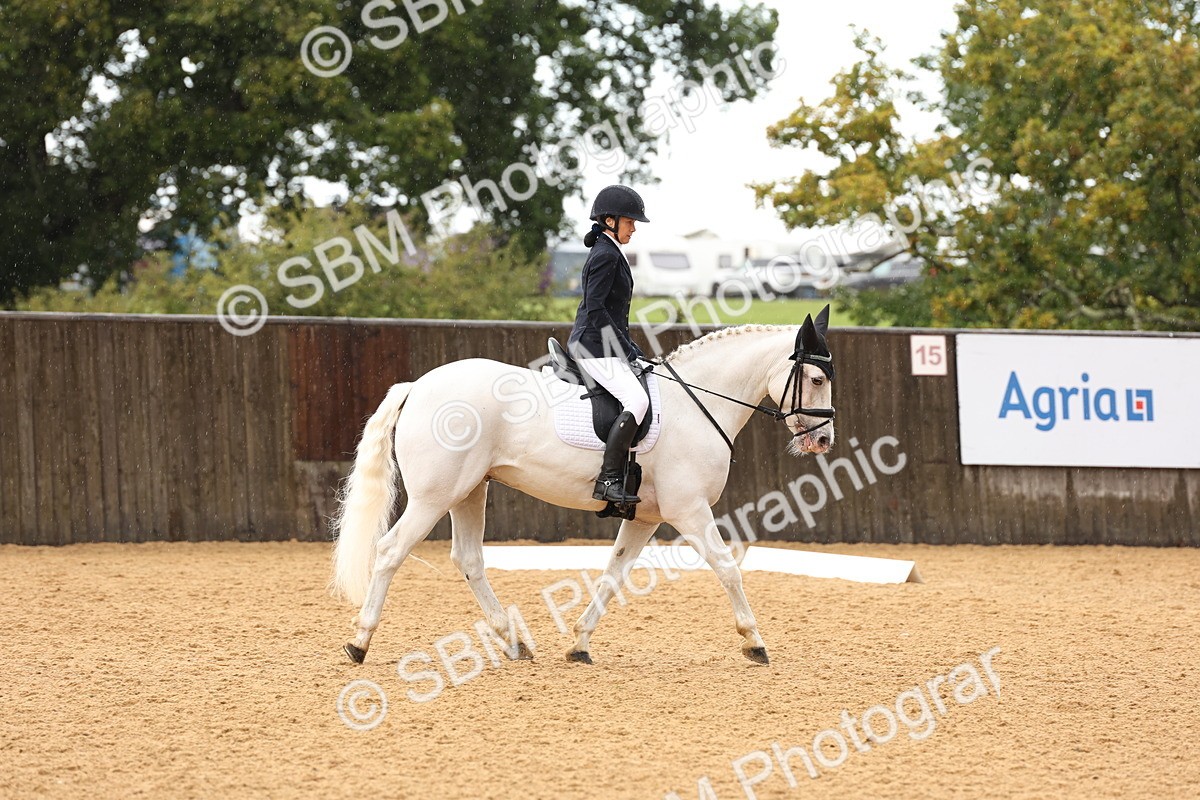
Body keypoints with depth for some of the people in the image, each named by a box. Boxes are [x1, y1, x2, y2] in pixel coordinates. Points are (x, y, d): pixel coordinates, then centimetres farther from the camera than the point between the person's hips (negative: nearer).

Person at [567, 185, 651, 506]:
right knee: (637, 400, -25)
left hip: (602, 345, 11)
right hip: (594, 346, -11)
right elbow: (596, 310, -20)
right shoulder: (606, 255, -12)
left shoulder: (609, 253, 19)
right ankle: (608, 480, -29)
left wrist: (630, 349, 19)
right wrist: (627, 350, -17)